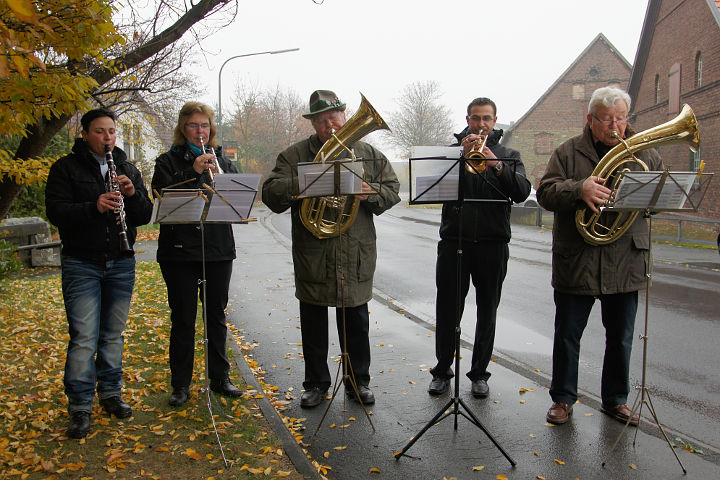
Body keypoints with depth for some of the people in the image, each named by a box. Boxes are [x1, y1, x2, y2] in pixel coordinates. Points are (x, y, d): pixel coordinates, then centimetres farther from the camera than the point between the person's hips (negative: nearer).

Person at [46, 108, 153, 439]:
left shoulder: (127, 169, 12)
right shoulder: (65, 168, 1)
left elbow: (145, 216, 6)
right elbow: (56, 212, -10)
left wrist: (133, 194, -14)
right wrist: (94, 206, -26)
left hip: (121, 263, 4)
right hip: (81, 265, -3)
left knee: (113, 334, 12)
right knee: (84, 338, -4)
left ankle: (111, 393, 26)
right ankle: (80, 408, 6)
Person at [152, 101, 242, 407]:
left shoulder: (221, 160, 12)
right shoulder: (169, 161, 3)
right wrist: (194, 172, -20)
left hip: (219, 249, 3)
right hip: (180, 250, -3)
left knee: (217, 315, 11)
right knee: (183, 318, 3)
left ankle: (220, 378, 24)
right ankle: (181, 385, 16)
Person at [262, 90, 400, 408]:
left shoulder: (369, 154, 8)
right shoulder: (294, 156, 2)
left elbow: (392, 190, 7)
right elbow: (271, 194, -6)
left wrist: (371, 193, -13)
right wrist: (298, 184, -23)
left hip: (356, 256, 1)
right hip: (312, 256, -1)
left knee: (356, 324, 11)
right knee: (313, 325, 10)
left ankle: (358, 381, 28)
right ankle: (316, 383, 27)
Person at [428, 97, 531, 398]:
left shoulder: (508, 155, 10)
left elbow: (522, 193, -5)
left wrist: (497, 165, -18)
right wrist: (461, 155, -15)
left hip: (493, 243, 1)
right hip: (454, 241, 0)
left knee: (487, 312, 8)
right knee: (447, 310, 4)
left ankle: (479, 373, 21)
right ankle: (442, 370, 19)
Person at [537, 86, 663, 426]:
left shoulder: (643, 153, 10)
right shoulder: (568, 152, 1)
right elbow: (545, 193, -8)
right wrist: (579, 189, -26)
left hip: (626, 262, 3)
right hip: (576, 261, -2)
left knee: (621, 338, 13)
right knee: (567, 335, 8)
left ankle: (615, 399, 31)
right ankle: (563, 398, 24)